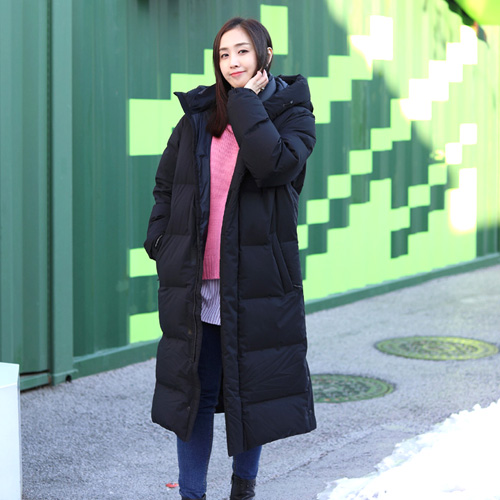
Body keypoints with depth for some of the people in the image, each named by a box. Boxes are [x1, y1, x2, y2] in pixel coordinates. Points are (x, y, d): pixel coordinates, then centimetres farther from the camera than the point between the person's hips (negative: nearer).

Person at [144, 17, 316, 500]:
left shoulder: (292, 114, -1)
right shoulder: (197, 115, 8)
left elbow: (275, 164, -23)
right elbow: (165, 184, 16)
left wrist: (247, 102, -15)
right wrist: (162, 246, 6)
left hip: (255, 283, -2)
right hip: (195, 284, 3)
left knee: (251, 388, 8)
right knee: (194, 392, 6)